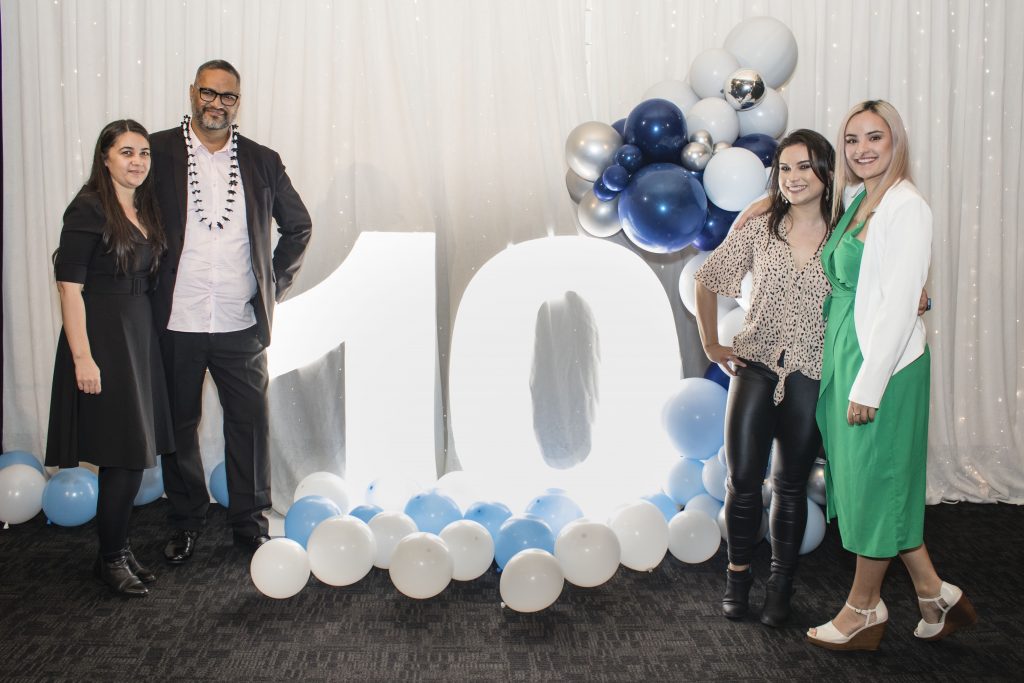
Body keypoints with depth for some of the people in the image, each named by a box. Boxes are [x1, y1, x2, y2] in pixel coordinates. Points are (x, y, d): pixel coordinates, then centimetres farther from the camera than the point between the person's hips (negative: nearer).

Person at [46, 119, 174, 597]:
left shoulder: (144, 209, 11)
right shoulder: (89, 210, -11)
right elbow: (69, 286, -15)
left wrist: (145, 336, 10)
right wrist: (82, 357, -19)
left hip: (141, 334, 7)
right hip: (102, 335, -7)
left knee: (134, 452, 12)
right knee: (124, 453, -3)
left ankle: (119, 547, 27)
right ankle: (110, 559, 13)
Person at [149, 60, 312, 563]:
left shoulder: (262, 161, 5)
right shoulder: (158, 152, 0)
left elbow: (298, 225, 17)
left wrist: (276, 281, 8)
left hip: (241, 323, 1)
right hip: (175, 321, -1)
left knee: (250, 422, 7)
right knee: (178, 424, 10)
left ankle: (249, 521, 23)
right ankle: (185, 522, 27)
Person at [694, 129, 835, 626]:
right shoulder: (758, 230, 0)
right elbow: (707, 279, 9)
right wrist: (711, 345, 8)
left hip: (810, 375, 0)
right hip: (755, 366, 1)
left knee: (790, 486, 9)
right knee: (742, 478, -2)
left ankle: (781, 584, 25)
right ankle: (738, 575, 20)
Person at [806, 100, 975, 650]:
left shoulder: (906, 207, -15)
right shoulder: (857, 203, 11)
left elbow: (899, 304, -19)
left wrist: (869, 385, -20)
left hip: (883, 362, -9)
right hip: (845, 355, 9)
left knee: (873, 481, 5)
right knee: (871, 481, 15)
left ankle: (862, 611, 21)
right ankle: (934, 593, 28)